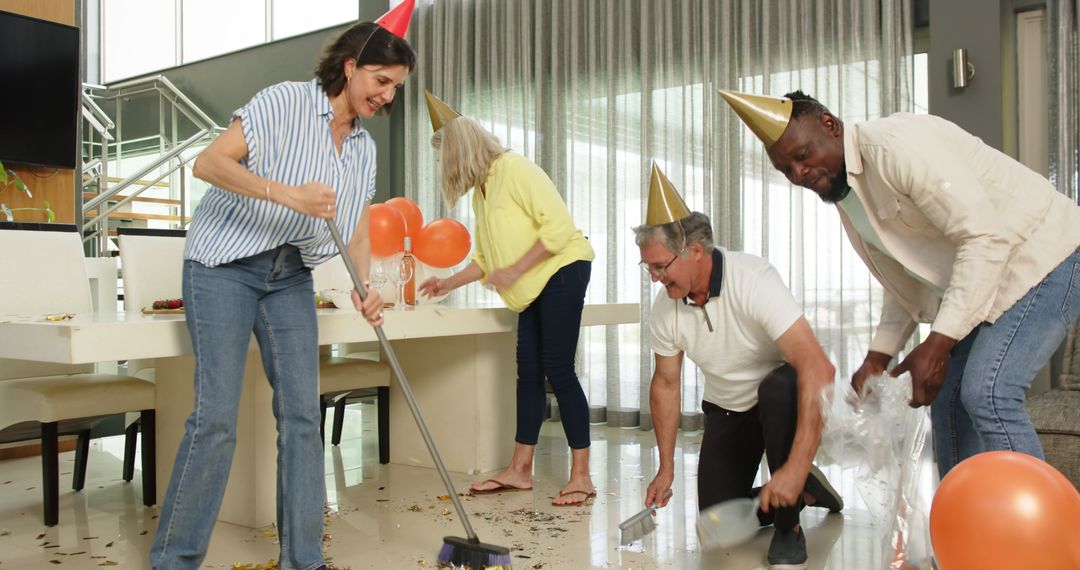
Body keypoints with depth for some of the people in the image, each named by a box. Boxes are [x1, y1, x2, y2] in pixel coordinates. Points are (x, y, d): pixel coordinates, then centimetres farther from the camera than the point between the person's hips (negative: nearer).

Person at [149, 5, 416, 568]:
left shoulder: (364, 148, 10)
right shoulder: (284, 102, -10)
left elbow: (357, 231, 9)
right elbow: (208, 162, -17)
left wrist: (365, 288, -9)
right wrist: (289, 194, -29)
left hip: (290, 275, 6)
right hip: (224, 265, -6)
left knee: (302, 413, 0)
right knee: (216, 415, -11)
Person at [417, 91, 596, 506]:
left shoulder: (514, 169, -11)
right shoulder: (481, 193, 16)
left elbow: (559, 226, -19)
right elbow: (486, 259, 23)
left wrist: (515, 270, -20)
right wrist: (448, 285, 20)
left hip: (562, 269, -9)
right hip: (535, 285, 9)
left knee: (558, 370, -11)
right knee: (529, 373, 7)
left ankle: (581, 476, -6)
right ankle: (519, 470, 13)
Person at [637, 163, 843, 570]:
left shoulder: (751, 280, -32)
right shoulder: (665, 310, -14)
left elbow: (817, 367, -41)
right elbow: (665, 385, 1)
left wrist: (795, 467, -47)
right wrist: (666, 468, 0)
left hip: (785, 399, -4)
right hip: (727, 411, 5)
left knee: (778, 387, -39)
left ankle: (788, 526, -18)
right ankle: (801, 492, 21)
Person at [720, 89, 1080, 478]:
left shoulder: (895, 146, -24)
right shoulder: (842, 191, 5)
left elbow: (987, 237, -29)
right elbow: (905, 278, 12)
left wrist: (938, 344, -30)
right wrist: (879, 355, 2)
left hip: (1042, 257, -9)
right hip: (978, 278, 9)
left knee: (987, 395, -19)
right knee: (949, 398, 7)